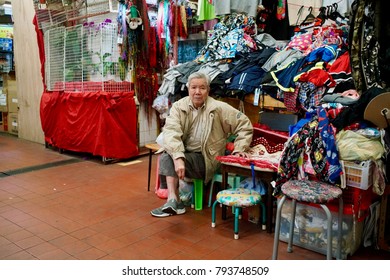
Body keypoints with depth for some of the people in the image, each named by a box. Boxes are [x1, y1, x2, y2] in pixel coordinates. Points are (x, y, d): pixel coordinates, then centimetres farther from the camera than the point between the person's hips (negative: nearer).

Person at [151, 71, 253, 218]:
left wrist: (239, 148, -8)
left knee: (168, 159, -26)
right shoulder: (178, 107, -3)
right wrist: (178, 157, -34)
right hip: (182, 153, 4)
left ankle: (173, 201, -22)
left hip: (205, 159, -3)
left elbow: (244, 124, 0)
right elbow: (171, 132, -19)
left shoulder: (219, 108, -6)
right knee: (166, 157, -28)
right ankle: (173, 200, -30)